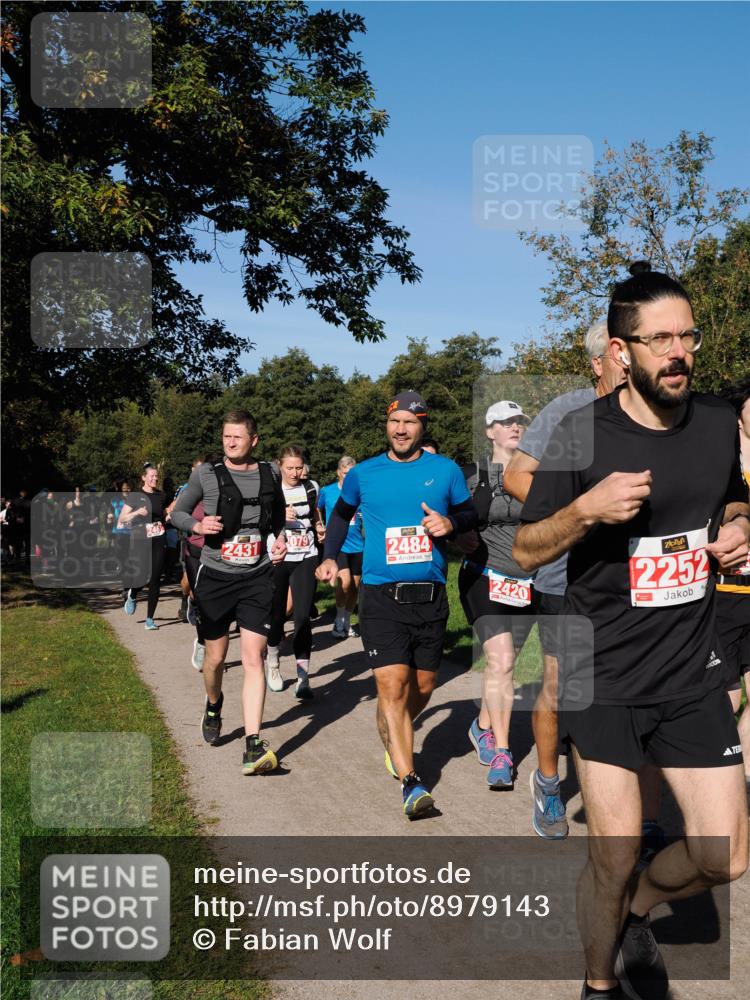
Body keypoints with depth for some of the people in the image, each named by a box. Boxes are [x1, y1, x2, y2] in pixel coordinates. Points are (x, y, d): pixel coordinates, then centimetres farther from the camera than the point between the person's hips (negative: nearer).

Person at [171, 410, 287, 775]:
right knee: (216, 656, 11)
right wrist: (197, 525, -15)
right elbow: (177, 512, 6)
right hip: (215, 577, 0)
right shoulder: (206, 474, -2)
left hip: (257, 578, 0)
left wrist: (280, 539, 4)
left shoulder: (269, 474, 4)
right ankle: (213, 705, 45)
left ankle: (253, 746, -10)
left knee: (253, 658, -9)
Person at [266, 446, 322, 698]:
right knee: (277, 614, 8)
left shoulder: (311, 487, 6)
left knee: (303, 616, -8)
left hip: (306, 559, 1)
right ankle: (272, 662, 34)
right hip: (277, 559, -1)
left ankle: (303, 678, -8)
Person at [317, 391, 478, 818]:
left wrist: (450, 522, -9)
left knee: (424, 686, 11)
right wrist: (331, 556, 10)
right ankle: (410, 782, -10)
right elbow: (342, 513, 21)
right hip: (381, 595, -2)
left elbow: (471, 514, 12)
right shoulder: (363, 474, 5)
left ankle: (395, 738, 41)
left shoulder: (446, 470, 4)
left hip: (430, 596, 2)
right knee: (393, 684, -13)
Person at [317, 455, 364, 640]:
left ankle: (347, 624, 25)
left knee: (354, 587, 8)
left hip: (357, 546, 3)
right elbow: (317, 511, 16)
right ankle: (339, 621, -1)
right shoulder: (327, 492, -1)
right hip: (336, 544, -3)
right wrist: (321, 528, 7)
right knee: (345, 582, -21)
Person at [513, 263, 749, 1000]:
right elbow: (524, 551, -7)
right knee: (614, 857, 2)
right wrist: (586, 508, -25)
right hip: (603, 674, -4)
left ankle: (632, 916, 38)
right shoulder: (581, 435, -13)